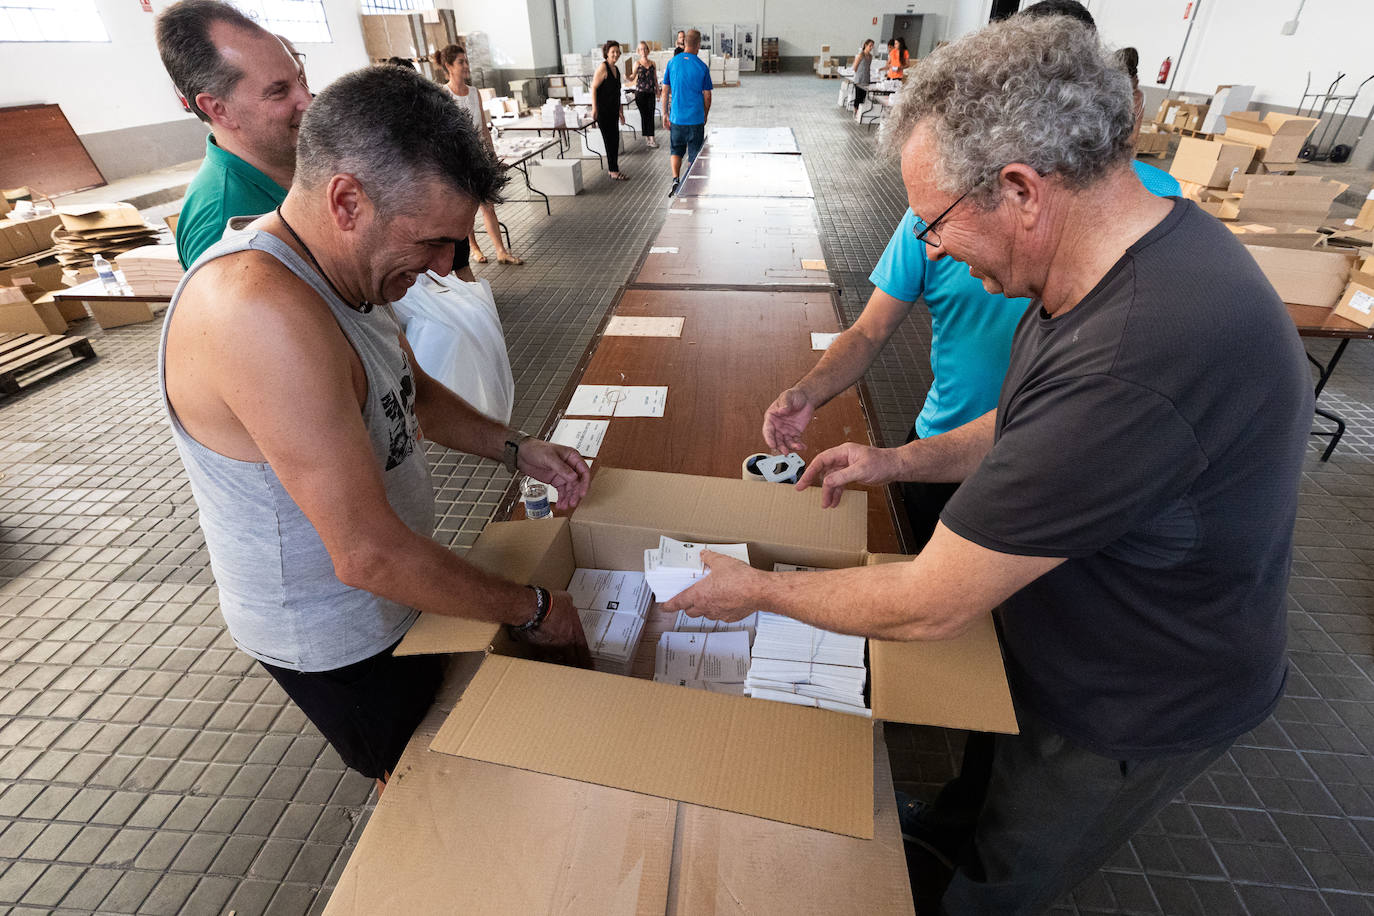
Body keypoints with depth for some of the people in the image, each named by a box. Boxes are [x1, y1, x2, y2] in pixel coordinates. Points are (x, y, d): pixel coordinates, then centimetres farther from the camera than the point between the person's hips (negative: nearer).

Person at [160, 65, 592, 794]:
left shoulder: (348, 268, -4)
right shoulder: (260, 309, -36)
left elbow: (410, 391, 11)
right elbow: (369, 554, -35)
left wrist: (515, 450, -4)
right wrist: (534, 612, -23)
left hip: (390, 583, 9)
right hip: (333, 639, -8)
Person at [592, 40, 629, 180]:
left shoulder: (615, 69, 13)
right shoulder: (603, 68, -12)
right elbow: (593, 88, -15)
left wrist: (620, 110, 24)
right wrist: (594, 108, -20)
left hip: (613, 111, 8)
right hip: (603, 110, -8)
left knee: (615, 139, 10)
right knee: (610, 140, -5)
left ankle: (612, 168, 20)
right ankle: (614, 171, 0)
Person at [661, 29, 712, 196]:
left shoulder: (672, 63, 0)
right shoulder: (702, 67, -5)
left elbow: (665, 91, 2)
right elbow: (707, 96, -1)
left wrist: (665, 115, 9)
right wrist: (705, 116, 13)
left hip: (676, 117, 2)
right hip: (696, 118, -2)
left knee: (676, 150, 17)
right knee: (695, 154, 9)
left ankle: (676, 179, -3)